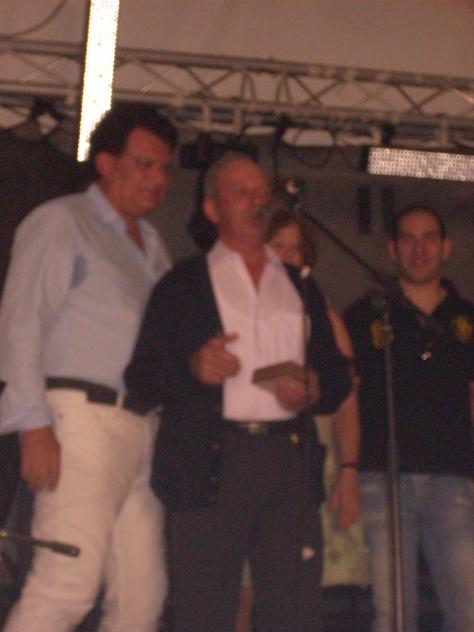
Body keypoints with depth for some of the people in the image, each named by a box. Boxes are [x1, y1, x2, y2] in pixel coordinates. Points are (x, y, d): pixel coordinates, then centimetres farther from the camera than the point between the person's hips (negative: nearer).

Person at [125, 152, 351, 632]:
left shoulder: (301, 287, 22)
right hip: (210, 463, -3)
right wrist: (191, 367, -15)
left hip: (289, 462, 3)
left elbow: (338, 375, 21)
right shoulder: (183, 283, 10)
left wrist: (315, 390, -1)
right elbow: (141, 376, 3)